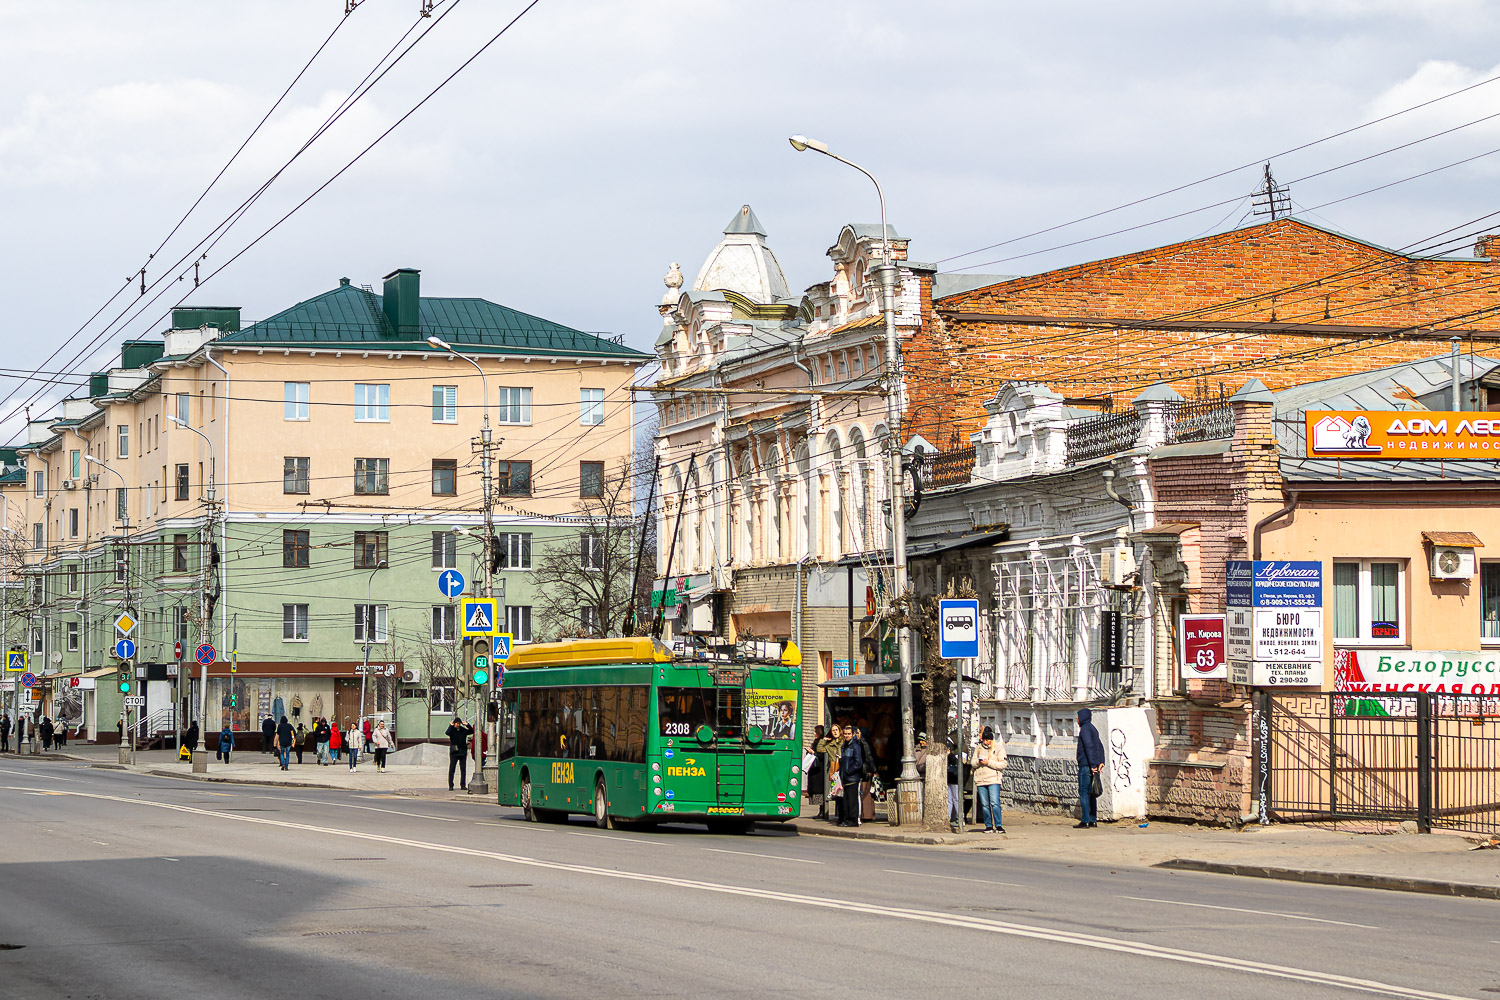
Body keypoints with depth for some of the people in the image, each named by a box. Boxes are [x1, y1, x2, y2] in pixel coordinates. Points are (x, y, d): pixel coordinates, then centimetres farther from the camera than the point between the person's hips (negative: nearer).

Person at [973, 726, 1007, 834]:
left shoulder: (999, 748, 3)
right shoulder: (978, 748, 16)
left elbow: (1003, 764, -4)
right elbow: (973, 763, 16)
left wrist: (988, 762, -12)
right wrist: (978, 762, -7)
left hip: (994, 780, -4)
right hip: (980, 780, 4)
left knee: (995, 803, -14)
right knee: (984, 804, 3)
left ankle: (998, 826, -12)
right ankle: (988, 826, 8)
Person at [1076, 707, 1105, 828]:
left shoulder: (1085, 729, -11)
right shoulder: (1093, 729, 18)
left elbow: (1089, 746, -19)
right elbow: (1100, 746, 18)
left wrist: (1092, 764, -22)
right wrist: (1101, 762, 11)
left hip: (1086, 765, -9)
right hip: (1092, 766, 9)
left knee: (1084, 793, -8)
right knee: (1090, 793, 13)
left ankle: (1085, 821, -10)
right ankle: (1092, 820, 15)